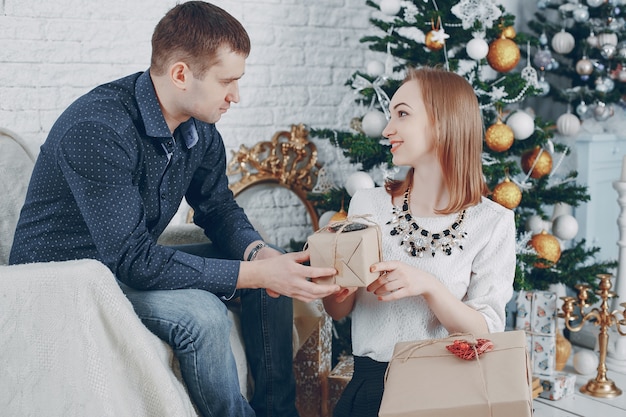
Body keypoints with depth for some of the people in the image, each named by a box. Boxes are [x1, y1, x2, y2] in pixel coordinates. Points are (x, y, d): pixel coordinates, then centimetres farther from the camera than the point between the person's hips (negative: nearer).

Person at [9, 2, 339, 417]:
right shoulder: (98, 130, -30)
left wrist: (256, 251, -15)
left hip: (135, 261, 8)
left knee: (276, 271, -2)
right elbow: (132, 260, -33)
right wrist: (255, 273, -34)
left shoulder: (200, 128, -5)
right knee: (201, 313, -31)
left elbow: (217, 206, 9)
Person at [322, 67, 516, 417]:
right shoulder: (368, 204, 6)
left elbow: (485, 333, -3)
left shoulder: (494, 223, -1)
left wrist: (429, 286, -19)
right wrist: (338, 291, -10)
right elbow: (339, 312, 12)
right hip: (372, 378, 1)